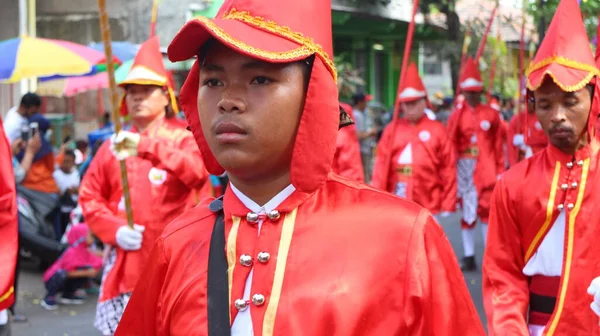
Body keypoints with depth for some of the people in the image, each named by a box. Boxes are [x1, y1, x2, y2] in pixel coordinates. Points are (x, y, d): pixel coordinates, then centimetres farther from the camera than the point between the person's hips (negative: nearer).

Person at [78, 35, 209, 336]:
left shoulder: (183, 136, 0)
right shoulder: (114, 145, 11)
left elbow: (199, 171, -22)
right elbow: (89, 196, 14)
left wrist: (145, 147, -32)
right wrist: (115, 229, -5)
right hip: (123, 264, 4)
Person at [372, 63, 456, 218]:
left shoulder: (437, 130, 1)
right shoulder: (392, 130, 6)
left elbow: (448, 169, 1)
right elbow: (381, 167, 2)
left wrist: (447, 204, -1)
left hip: (428, 205, -1)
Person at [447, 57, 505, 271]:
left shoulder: (492, 114, 4)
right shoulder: (457, 115, 4)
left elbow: (498, 145, 4)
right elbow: (451, 146, 0)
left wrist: (500, 171, 1)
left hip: (486, 168, -1)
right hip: (465, 168, 1)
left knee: (487, 210, -3)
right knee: (467, 211, 5)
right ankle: (469, 256, 12)